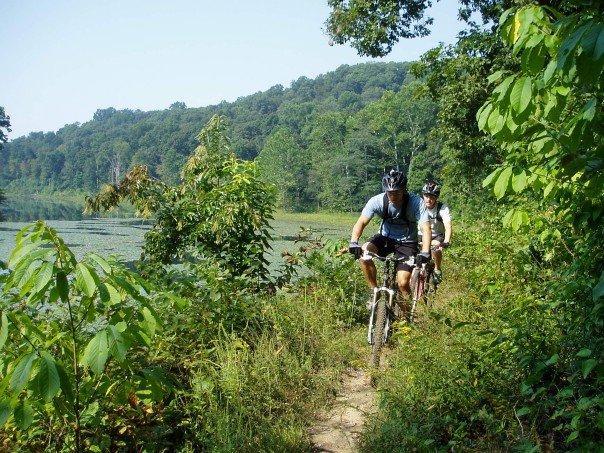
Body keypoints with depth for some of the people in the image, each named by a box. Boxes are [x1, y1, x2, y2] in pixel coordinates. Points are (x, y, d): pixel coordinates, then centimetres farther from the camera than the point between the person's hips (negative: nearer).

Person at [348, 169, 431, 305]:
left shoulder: (415, 202, -24)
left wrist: (425, 253, -48)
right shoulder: (377, 201, -20)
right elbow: (361, 222, -27)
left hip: (407, 243, -2)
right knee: (363, 252, -28)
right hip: (386, 238, 2)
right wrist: (353, 243, -46)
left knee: (402, 284, -16)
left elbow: (426, 228, -31)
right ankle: (375, 291, -10)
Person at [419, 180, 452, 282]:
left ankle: (438, 269, -6)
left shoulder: (443, 208, -22)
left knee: (436, 247, -31)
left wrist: (446, 242, -52)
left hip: (437, 236, -2)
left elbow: (447, 226, -34)